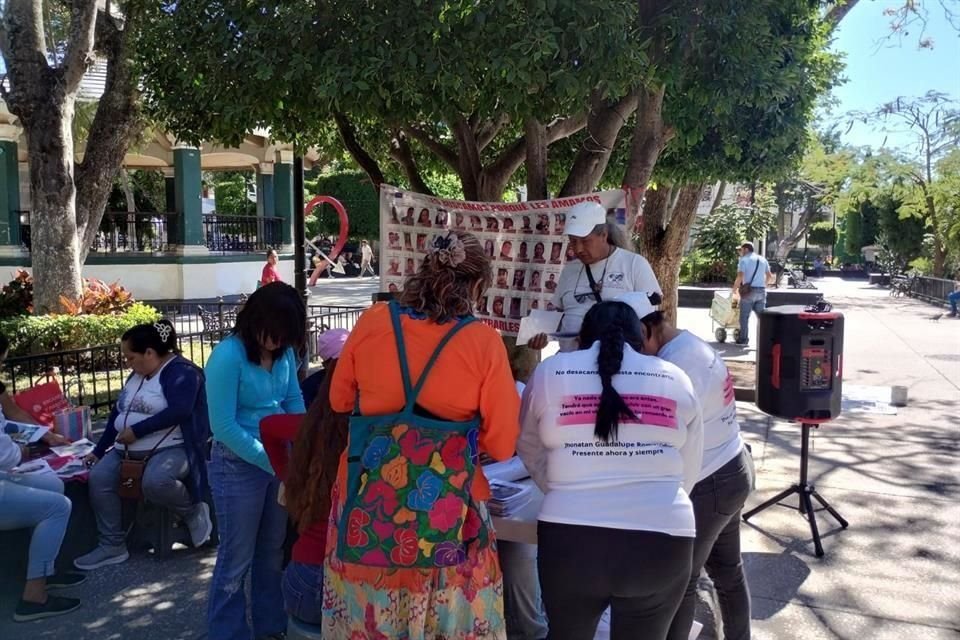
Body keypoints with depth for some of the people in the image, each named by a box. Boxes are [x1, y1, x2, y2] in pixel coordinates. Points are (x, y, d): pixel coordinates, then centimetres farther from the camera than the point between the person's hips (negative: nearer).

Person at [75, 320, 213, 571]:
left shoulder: (180, 371, -12)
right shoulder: (137, 374, 17)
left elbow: (179, 411, -26)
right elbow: (118, 411, 20)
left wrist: (136, 430, -21)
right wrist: (98, 450, 16)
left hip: (171, 447, -9)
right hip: (129, 449, 9)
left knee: (155, 481, -36)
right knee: (98, 477, -14)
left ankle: (194, 511, -6)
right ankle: (112, 546, -4)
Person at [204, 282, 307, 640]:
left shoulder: (284, 351, -3)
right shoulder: (228, 356, -21)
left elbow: (294, 400, 4)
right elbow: (223, 426, -21)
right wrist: (271, 462, -22)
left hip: (278, 461, 6)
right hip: (239, 465, -6)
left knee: (273, 550, 20)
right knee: (237, 558, 7)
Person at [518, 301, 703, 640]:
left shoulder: (550, 371, 6)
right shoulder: (676, 379, 10)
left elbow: (529, 447, 15)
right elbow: (689, 472, 14)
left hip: (570, 539, -1)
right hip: (662, 541, 1)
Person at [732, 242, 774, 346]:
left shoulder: (744, 260, -4)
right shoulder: (762, 259, 14)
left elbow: (740, 277, -15)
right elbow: (770, 277, 17)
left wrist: (735, 289, -4)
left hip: (749, 290, -5)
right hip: (761, 291, 5)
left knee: (744, 316, 3)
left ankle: (744, 339, 4)